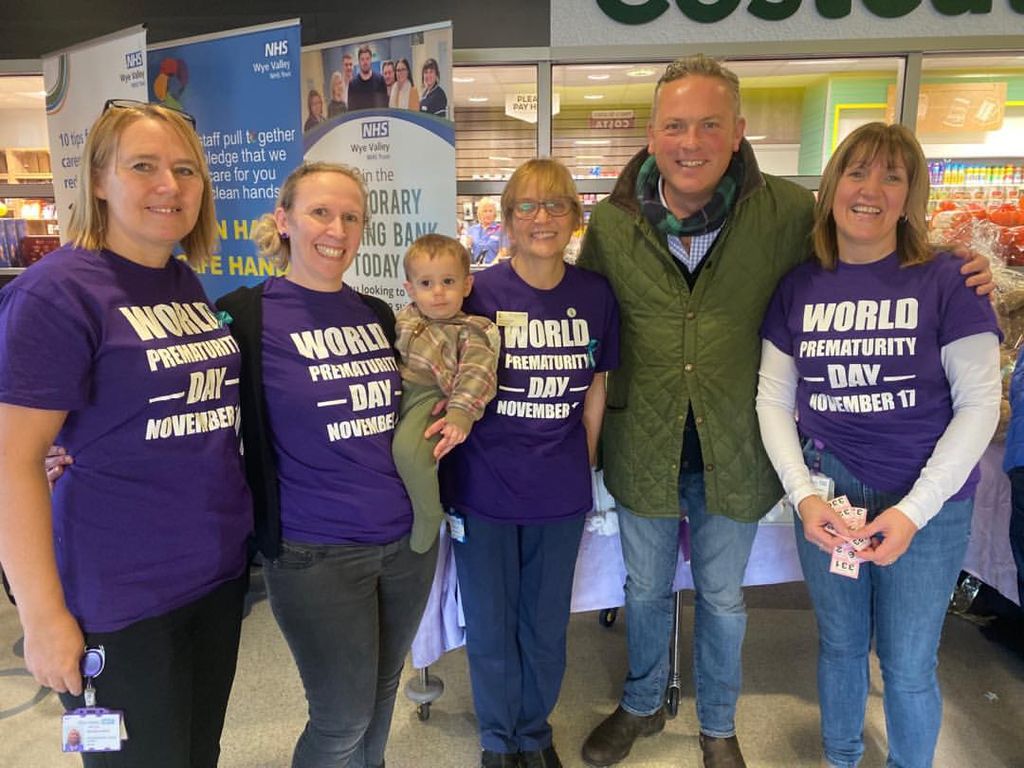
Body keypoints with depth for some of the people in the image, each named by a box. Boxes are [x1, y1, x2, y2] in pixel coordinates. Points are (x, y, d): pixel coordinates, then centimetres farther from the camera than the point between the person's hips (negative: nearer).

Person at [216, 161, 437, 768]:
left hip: (410, 537, 6)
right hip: (314, 552, -5)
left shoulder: (380, 315, 7)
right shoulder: (246, 315, -10)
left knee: (383, 693, 22)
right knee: (343, 718, 7)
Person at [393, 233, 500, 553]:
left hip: (430, 399, -7)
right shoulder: (404, 319, 17)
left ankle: (429, 514, -8)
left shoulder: (471, 331, 0)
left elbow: (475, 376, -12)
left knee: (407, 449, -32)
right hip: (396, 393, 7)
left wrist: (460, 415, -25)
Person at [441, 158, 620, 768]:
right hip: (484, 490, -1)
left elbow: (595, 389, 8)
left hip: (561, 494, 2)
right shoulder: (480, 293, -9)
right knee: (490, 631, 14)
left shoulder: (596, 295, -2)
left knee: (546, 628, 17)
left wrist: (584, 469, 9)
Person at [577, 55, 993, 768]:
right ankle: (642, 705, 49)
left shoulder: (787, 212, -10)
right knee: (646, 589, 21)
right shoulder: (612, 222, -8)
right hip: (643, 448, 1)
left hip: (734, 453, 0)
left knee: (722, 598, 20)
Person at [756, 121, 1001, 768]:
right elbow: (774, 399, 2)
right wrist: (802, 495, -9)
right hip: (829, 492, 3)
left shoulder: (946, 280, -9)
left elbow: (980, 403, -9)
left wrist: (914, 511, -14)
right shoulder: (799, 287, -1)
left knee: (908, 666, 11)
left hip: (926, 504, -2)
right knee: (840, 643, 20)